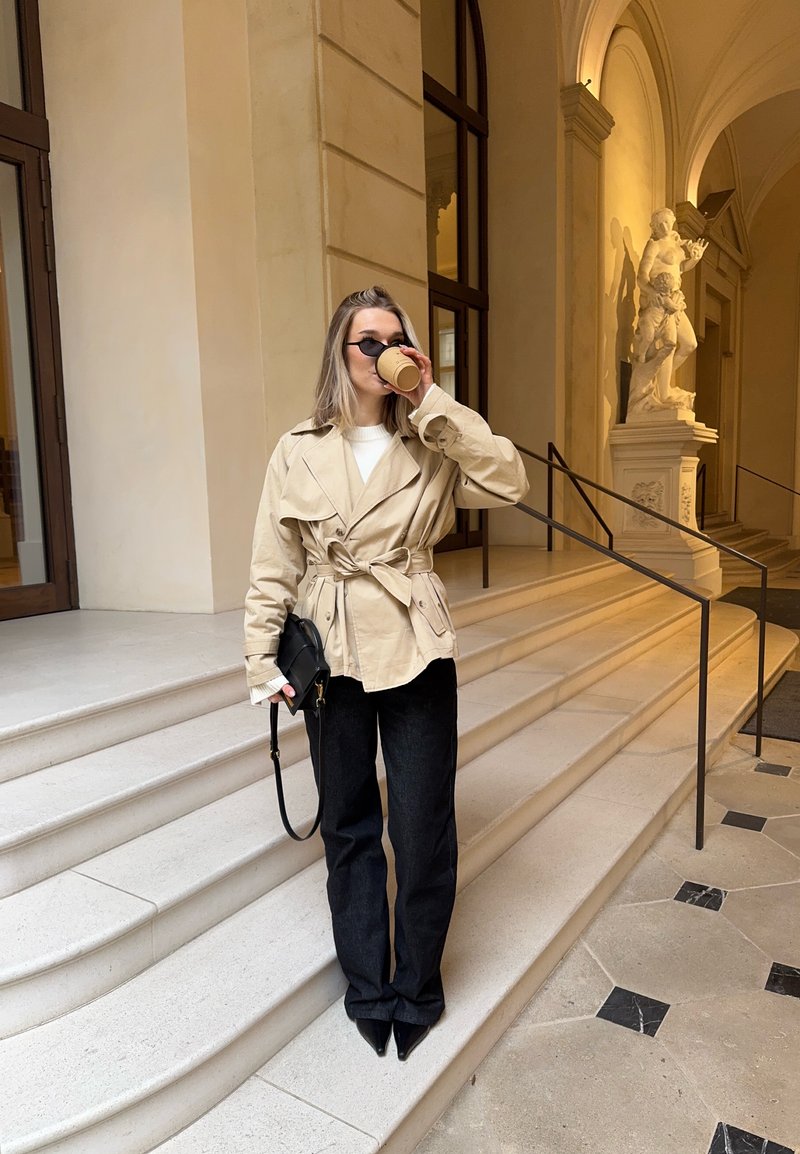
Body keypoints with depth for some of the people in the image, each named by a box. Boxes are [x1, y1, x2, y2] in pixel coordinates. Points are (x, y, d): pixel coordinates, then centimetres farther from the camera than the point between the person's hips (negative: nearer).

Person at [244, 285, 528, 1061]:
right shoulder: (299, 452, 0)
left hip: (418, 652, 0)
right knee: (349, 826, 14)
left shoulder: (432, 445, 1)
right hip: (333, 656, 1)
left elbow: (509, 483, -16)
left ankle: (417, 990, 31)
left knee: (424, 829, 6)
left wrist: (432, 403, -16)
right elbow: (273, 568, 2)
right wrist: (262, 657, -2)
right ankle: (368, 989, 35)